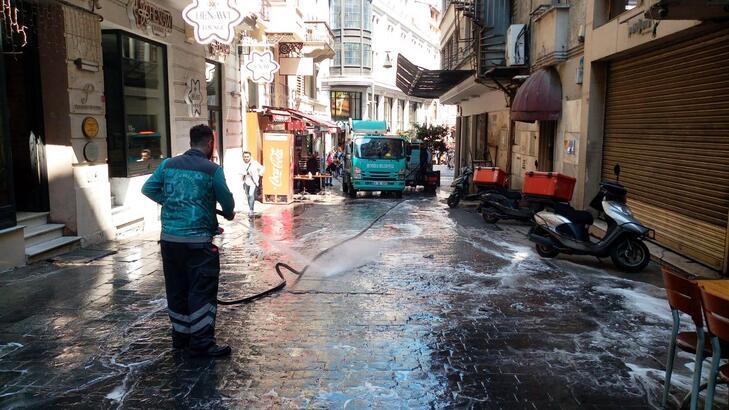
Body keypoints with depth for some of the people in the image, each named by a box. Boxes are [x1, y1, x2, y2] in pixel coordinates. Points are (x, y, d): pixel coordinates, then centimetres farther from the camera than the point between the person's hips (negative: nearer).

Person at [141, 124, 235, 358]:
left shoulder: (168, 164, 5)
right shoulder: (212, 169, -8)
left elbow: (148, 189, 9)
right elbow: (227, 201, -2)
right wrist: (229, 214, 19)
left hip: (169, 238, 6)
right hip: (197, 240, -6)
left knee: (176, 289, 15)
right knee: (202, 291, 2)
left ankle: (180, 336, 28)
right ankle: (201, 343, 5)